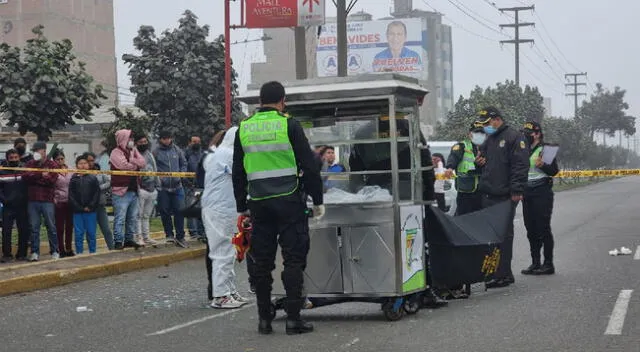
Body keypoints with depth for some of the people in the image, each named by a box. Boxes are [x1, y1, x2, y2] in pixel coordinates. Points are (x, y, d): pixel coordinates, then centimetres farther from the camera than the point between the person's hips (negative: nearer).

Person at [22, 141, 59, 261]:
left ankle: (54, 251, 11)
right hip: (32, 200, 3)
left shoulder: (52, 165, 2)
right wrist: (41, 175, -16)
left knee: (51, 227, 3)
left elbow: (52, 180, -12)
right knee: (34, 228, 3)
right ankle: (35, 252, 8)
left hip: (47, 200, -2)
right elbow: (25, 176, -5)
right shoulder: (30, 164, 12)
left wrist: (34, 177, -14)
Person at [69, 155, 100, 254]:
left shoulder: (93, 178, 5)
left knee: (91, 234, 3)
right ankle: (79, 253, 7)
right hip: (77, 212, 0)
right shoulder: (74, 179, 5)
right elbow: (71, 196, 1)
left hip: (91, 211, 0)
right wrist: (80, 208, -7)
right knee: (79, 234, 2)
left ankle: (93, 253, 11)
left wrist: (90, 207, -9)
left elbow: (97, 194, 0)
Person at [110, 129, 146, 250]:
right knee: (120, 219, -6)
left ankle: (129, 239, 22)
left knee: (132, 218, 13)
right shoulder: (116, 153, -7)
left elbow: (143, 163, 3)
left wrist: (132, 160, -11)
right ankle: (118, 241, -3)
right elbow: (125, 166, -20)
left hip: (133, 190, 8)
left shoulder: (133, 150, 18)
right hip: (121, 191, -8)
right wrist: (136, 164, -2)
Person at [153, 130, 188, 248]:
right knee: (165, 212, 4)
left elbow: (183, 164, 14)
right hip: (163, 187, -2)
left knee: (179, 211, -1)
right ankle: (169, 234, 18)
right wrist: (158, 179, -12)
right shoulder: (156, 152, -3)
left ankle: (180, 237, 5)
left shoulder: (177, 150, 7)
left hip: (177, 186, 2)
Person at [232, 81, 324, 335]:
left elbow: (238, 173, 14)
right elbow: (309, 166, -4)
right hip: (289, 201, -4)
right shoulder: (289, 125, -3)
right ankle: (293, 318, -2)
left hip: (259, 204, 4)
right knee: (293, 259, 0)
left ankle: (264, 318, 11)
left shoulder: (244, 129, 9)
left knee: (261, 262, 8)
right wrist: (317, 200, 4)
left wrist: (241, 207, 21)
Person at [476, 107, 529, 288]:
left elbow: (521, 165, -14)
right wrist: (479, 162, 15)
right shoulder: (489, 140, 21)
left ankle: (503, 274, -4)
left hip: (505, 197, -8)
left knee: (504, 235, -6)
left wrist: (516, 190, -19)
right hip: (488, 195, 9)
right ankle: (495, 273, 14)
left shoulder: (514, 137, -6)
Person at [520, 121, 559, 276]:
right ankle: (535, 263, 13)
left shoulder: (545, 149, -4)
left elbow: (554, 170, -9)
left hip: (542, 192, -7)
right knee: (531, 229, 7)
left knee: (543, 228, -8)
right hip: (527, 192, 7)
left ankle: (548, 264, -6)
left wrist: (542, 165, -24)